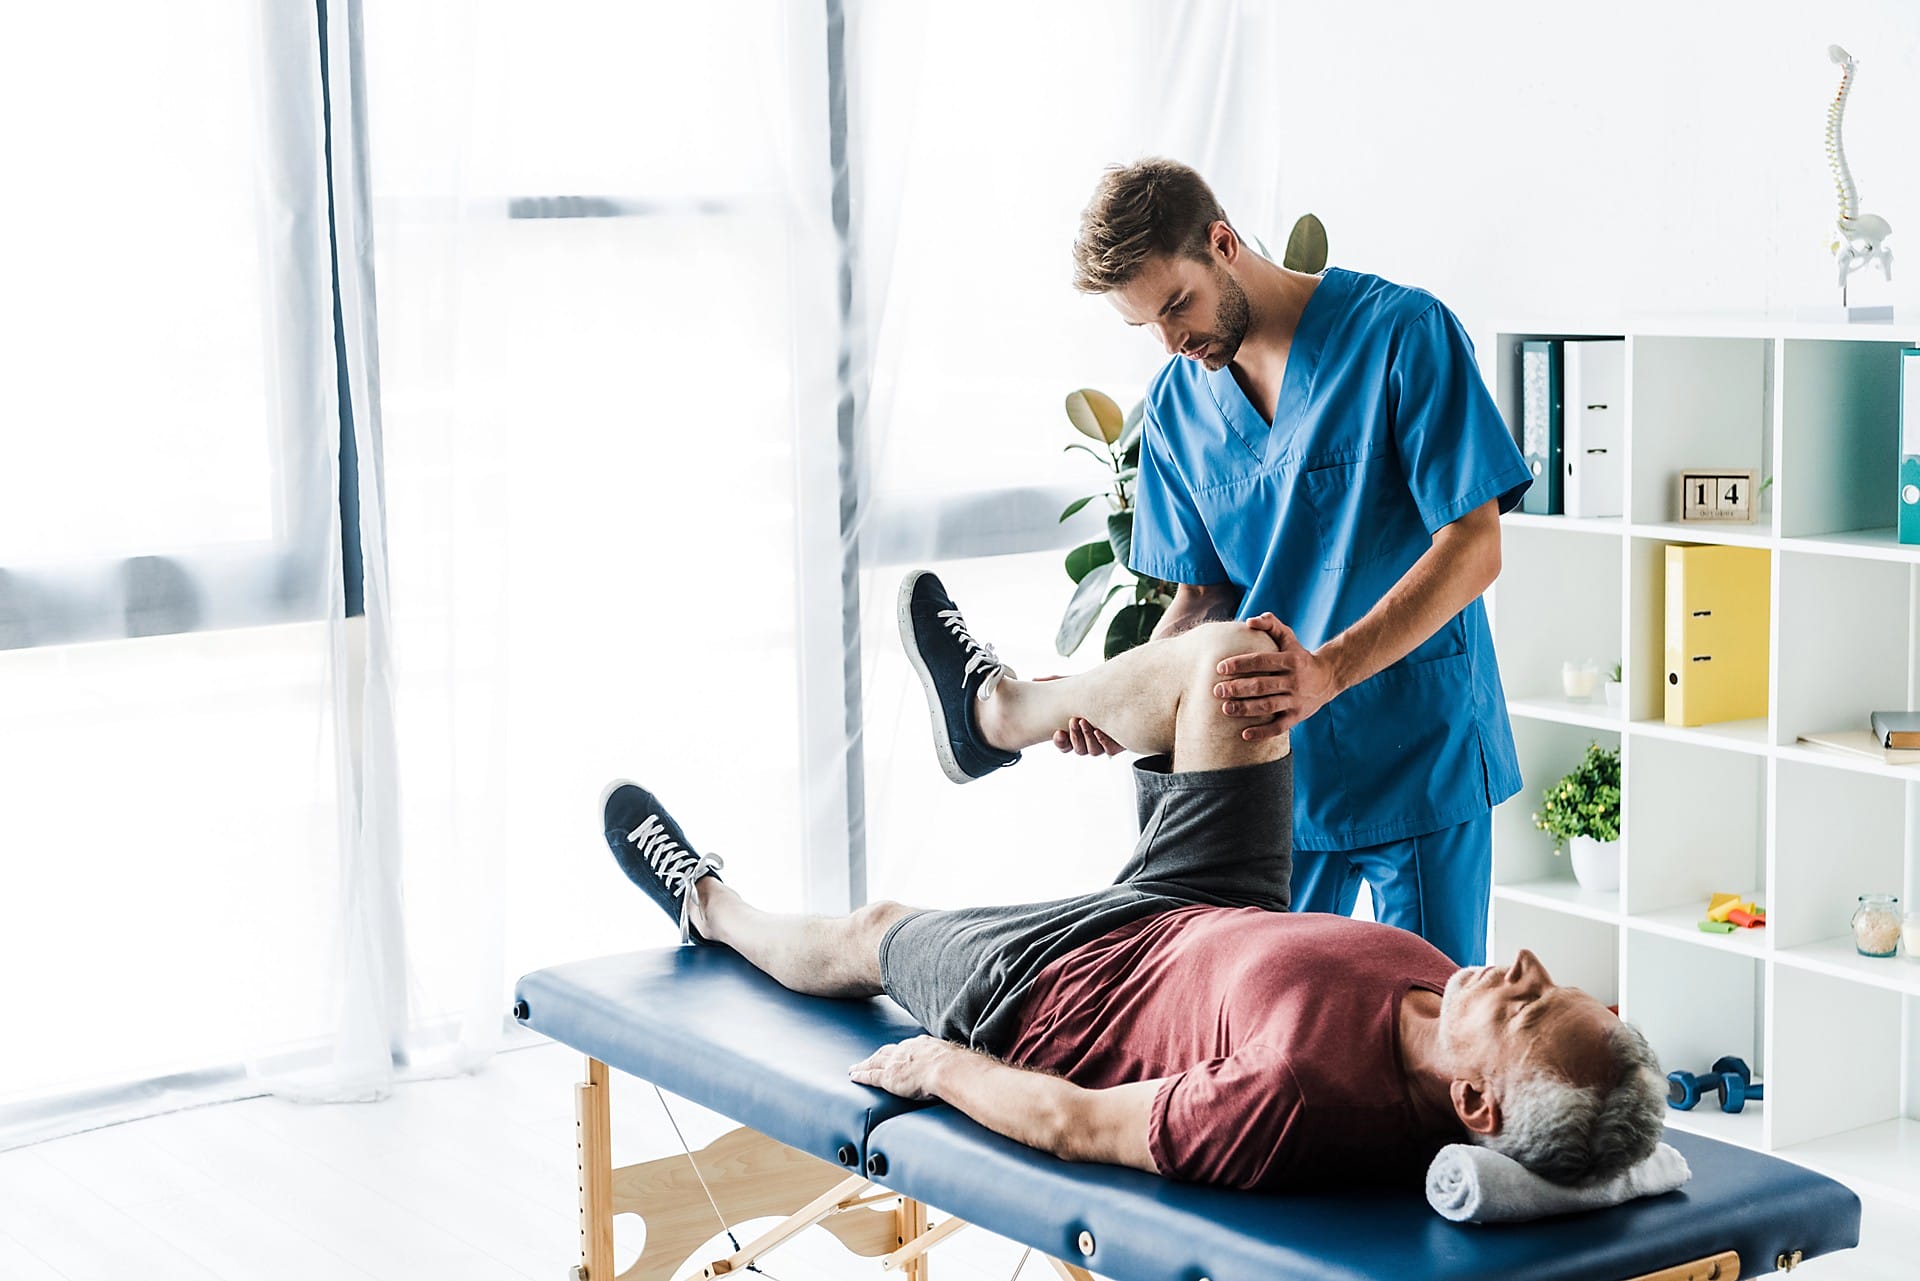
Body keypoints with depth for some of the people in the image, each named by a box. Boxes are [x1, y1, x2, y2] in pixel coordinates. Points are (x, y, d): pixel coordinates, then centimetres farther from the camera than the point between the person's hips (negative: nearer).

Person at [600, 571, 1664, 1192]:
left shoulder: (1298, 1100, -48)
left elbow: (1079, 1126, -32)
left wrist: (937, 1067, -14)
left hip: (1046, 988, -5)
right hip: (1221, 925, 6)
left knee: (868, 932, 22)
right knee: (1225, 656, 7)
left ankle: (711, 906, 59)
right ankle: (995, 710, 37)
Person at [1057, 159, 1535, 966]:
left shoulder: (1402, 333, -11)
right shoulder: (1176, 402, 5)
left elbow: (1473, 547, -16)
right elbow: (1206, 594, 10)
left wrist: (1328, 672, -28)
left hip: (1418, 755, -4)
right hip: (1272, 765, 5)